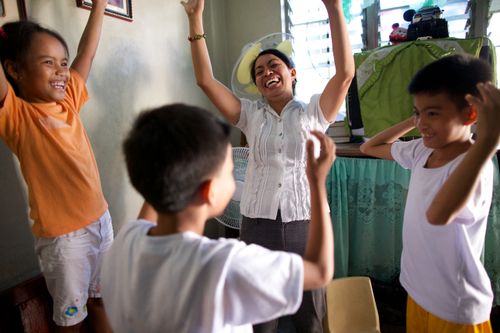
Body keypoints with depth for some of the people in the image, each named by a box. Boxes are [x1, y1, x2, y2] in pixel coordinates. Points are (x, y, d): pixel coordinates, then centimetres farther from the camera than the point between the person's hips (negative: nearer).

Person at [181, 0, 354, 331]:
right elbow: (205, 79, -1)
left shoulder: (312, 113, 3)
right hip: (258, 224, 1)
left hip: (306, 223, -1)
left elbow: (345, 72, -11)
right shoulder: (251, 115, 7)